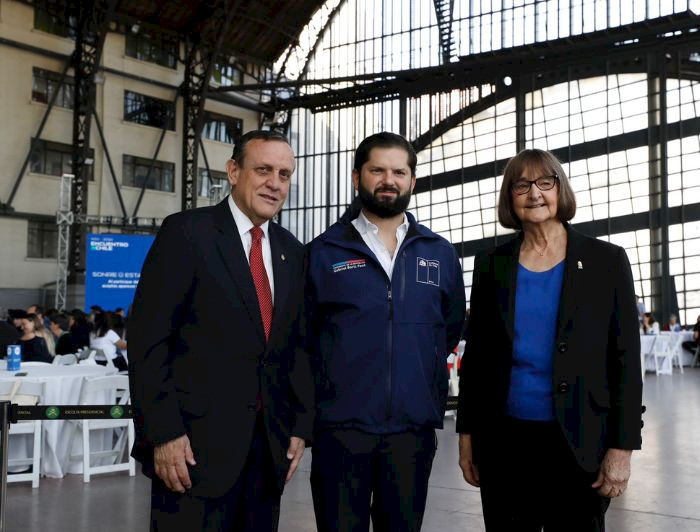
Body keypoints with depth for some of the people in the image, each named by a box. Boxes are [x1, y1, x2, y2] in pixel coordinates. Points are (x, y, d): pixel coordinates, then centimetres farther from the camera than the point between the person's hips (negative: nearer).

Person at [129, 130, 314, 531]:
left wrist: (300, 426, 8)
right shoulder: (186, 232, -6)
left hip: (271, 444, 6)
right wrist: (163, 432, -15)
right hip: (196, 444, -5)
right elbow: (147, 339, -10)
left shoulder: (292, 252, 11)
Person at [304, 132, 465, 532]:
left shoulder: (441, 253, 8)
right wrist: (324, 387, 6)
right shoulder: (324, 251, 1)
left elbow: (452, 328, 17)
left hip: (414, 427, 2)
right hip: (340, 425, -2)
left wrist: (427, 383, 12)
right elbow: (303, 334, 6)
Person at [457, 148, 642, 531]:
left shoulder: (606, 261, -1)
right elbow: (475, 355, 8)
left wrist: (622, 447, -8)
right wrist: (466, 435, 5)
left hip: (579, 442, -2)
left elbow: (625, 359, -2)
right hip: (503, 440, 2)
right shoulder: (491, 264, 5)